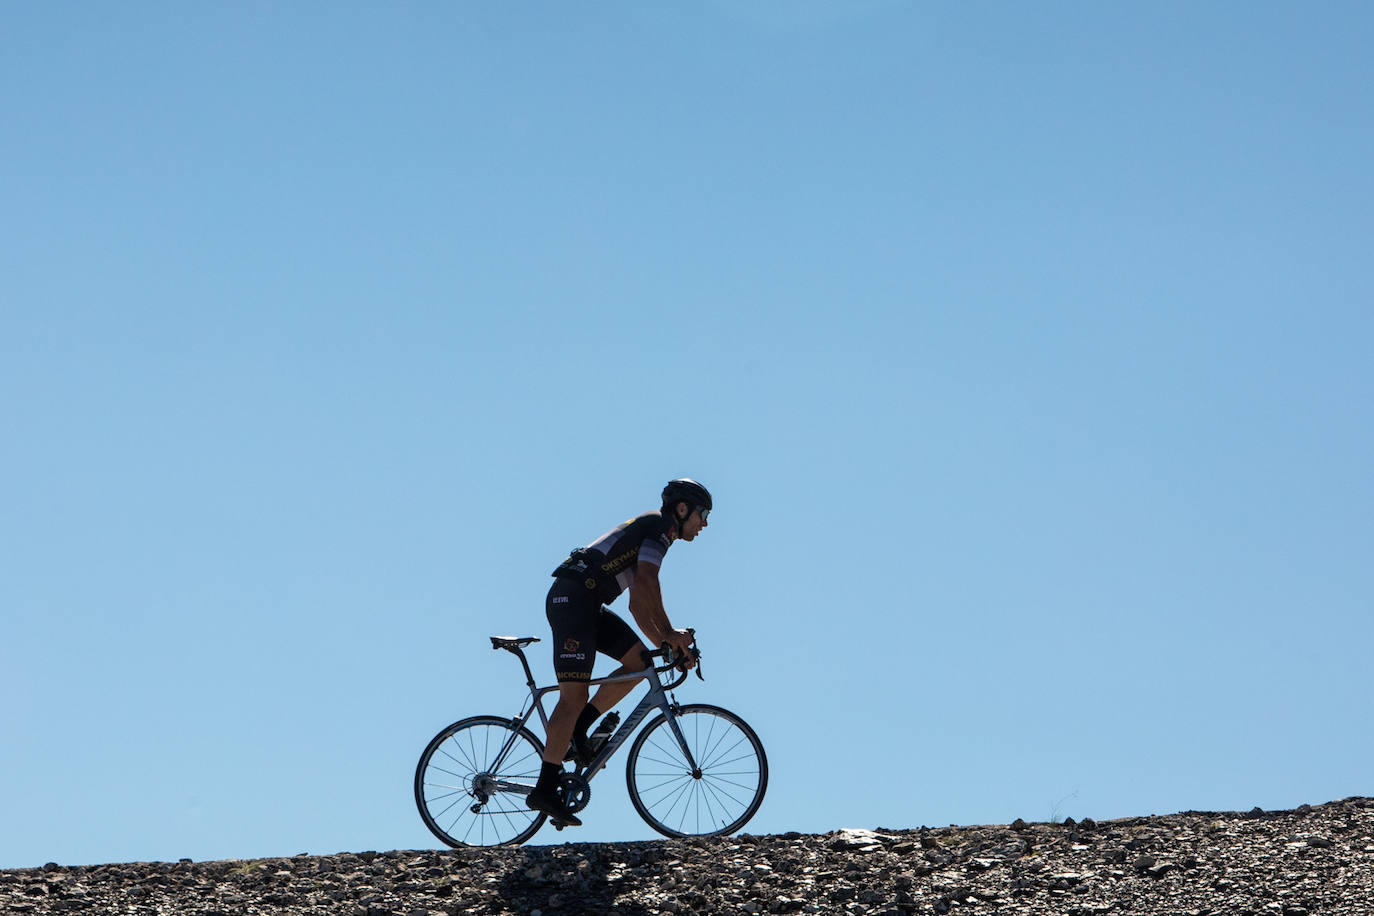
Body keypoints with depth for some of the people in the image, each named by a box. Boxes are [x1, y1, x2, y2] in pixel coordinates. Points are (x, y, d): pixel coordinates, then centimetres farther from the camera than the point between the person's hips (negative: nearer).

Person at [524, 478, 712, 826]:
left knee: (639, 659, 4)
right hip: (573, 597, -10)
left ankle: (575, 730, 4)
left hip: (586, 604, 10)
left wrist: (665, 644, 15)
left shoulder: (649, 531, 25)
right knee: (574, 695, -12)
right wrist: (670, 635, -12)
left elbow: (638, 603, 25)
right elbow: (647, 583, -19)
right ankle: (544, 790, -12)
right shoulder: (659, 526, -5)